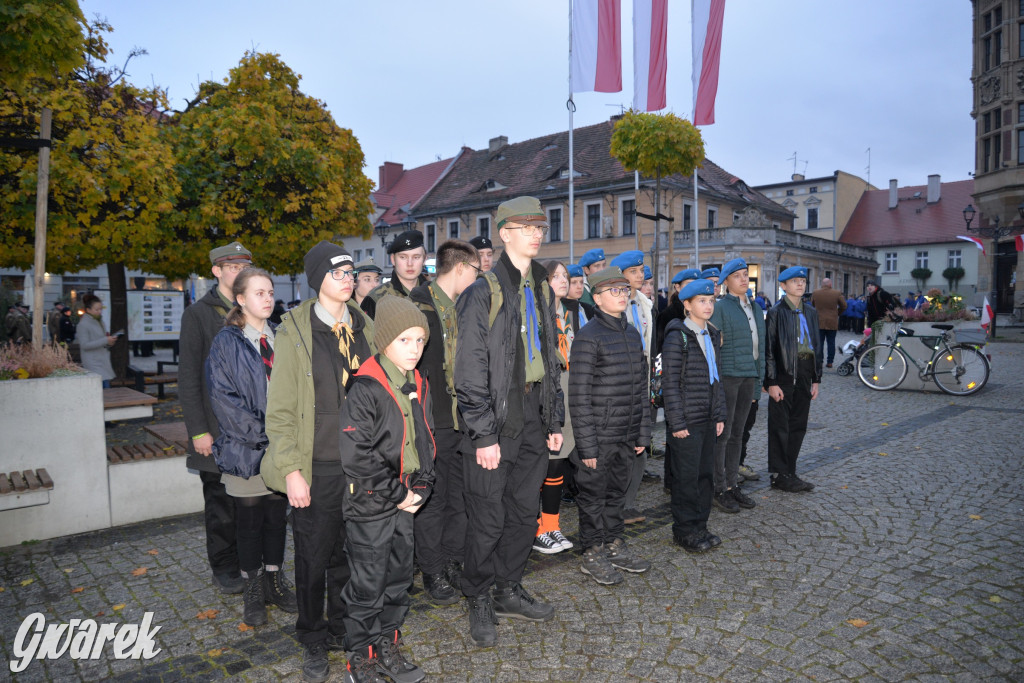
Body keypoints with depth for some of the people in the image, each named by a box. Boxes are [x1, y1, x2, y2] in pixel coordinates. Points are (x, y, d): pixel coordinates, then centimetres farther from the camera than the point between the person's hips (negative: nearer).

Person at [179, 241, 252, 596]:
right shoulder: (198, 314, -2)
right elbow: (188, 377, -5)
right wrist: (198, 430, -10)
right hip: (217, 429, -3)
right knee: (221, 500, 6)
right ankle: (224, 567, 22)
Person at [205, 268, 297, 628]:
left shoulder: (280, 337, 8)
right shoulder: (226, 342, -5)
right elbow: (222, 397, -11)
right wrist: (259, 432, -17)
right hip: (245, 448, -4)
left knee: (277, 515, 13)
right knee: (249, 520, 9)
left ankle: (275, 581, 29)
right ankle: (253, 590, 24)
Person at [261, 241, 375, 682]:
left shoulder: (364, 327, 7)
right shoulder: (294, 331, -7)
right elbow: (280, 410, -7)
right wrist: (291, 470, -11)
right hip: (317, 467, -3)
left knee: (349, 554, 14)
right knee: (314, 556, 9)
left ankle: (340, 629, 35)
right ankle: (312, 642, 30)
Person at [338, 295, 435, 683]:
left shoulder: (418, 387, 5)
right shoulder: (365, 390, -19)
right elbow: (356, 457, -22)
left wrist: (420, 487, -2)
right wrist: (396, 493, -16)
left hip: (406, 502, 7)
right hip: (370, 506, -7)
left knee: (399, 577, 18)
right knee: (368, 585, 6)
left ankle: (388, 647, 36)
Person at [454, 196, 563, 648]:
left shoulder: (542, 290, 13)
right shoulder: (484, 293, -10)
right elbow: (470, 370, -13)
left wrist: (555, 421, 14)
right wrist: (484, 435, -16)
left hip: (533, 418, 7)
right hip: (496, 420, -6)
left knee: (525, 511, 14)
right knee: (489, 518, 3)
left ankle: (509, 592, 32)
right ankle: (479, 603, 23)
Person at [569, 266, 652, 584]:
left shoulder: (632, 333, 9)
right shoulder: (588, 337, -13)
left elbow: (640, 385, 14)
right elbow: (579, 396, -15)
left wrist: (642, 433, 11)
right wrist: (587, 445, -16)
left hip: (627, 436, 7)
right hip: (599, 436, -6)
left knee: (617, 492, 18)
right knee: (594, 495, 7)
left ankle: (615, 545, 34)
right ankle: (593, 554, 22)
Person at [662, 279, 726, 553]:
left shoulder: (713, 335, 12)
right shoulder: (677, 336, -12)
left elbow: (717, 378, 17)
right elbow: (670, 383, -14)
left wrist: (720, 415, 13)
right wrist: (677, 422, -16)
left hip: (708, 420, 7)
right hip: (687, 422, -7)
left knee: (706, 474, 14)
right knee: (687, 477, 2)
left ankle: (700, 526, 27)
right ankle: (685, 531, 16)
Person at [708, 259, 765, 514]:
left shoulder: (755, 308, 14)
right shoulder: (719, 307, -7)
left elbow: (759, 346, 18)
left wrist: (758, 382, 15)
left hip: (748, 377, 7)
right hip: (727, 376, -7)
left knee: (737, 433, 12)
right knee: (722, 434, -1)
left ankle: (732, 484, 22)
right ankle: (718, 489, 8)